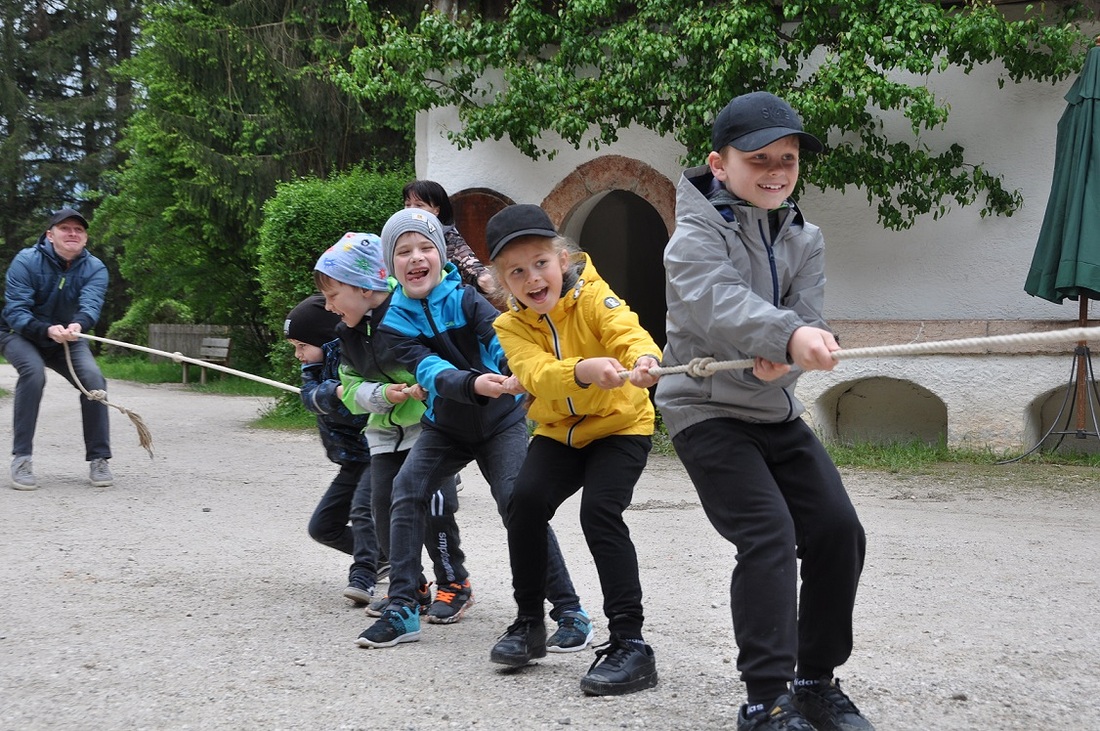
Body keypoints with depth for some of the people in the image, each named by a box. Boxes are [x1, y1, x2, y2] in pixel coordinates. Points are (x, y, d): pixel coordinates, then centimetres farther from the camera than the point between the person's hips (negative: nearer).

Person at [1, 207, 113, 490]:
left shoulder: (95, 268, -14)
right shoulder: (26, 261, -21)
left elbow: (90, 304, -32)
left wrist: (78, 325, -56)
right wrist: (47, 330, -47)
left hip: (68, 339, 3)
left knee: (93, 378, -21)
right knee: (33, 371, -32)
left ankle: (98, 459, -7)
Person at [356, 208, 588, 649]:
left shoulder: (464, 298, -16)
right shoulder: (393, 322, -13)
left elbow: (500, 337, -33)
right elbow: (429, 370, -29)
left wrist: (515, 369, -57)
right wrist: (475, 384, -50)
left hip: (501, 421, -2)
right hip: (445, 425, 3)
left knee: (518, 502, -19)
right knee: (407, 489, -17)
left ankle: (568, 609, -8)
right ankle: (401, 611, -8)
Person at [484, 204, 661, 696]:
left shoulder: (592, 296, -17)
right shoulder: (511, 326, -11)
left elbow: (627, 330, -37)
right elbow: (536, 373, -31)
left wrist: (644, 358, -62)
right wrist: (583, 370, -53)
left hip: (621, 424, -3)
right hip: (558, 431, 3)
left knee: (599, 512, -23)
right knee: (525, 500, -18)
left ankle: (630, 644, -19)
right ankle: (529, 623, 2)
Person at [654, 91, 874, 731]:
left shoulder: (803, 239, 8)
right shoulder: (697, 234, -11)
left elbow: (807, 319, -4)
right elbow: (715, 301, -31)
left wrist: (784, 359, -27)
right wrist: (788, 335, -47)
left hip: (778, 411, 7)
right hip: (707, 409, -7)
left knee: (838, 530, 1)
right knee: (768, 535, -19)